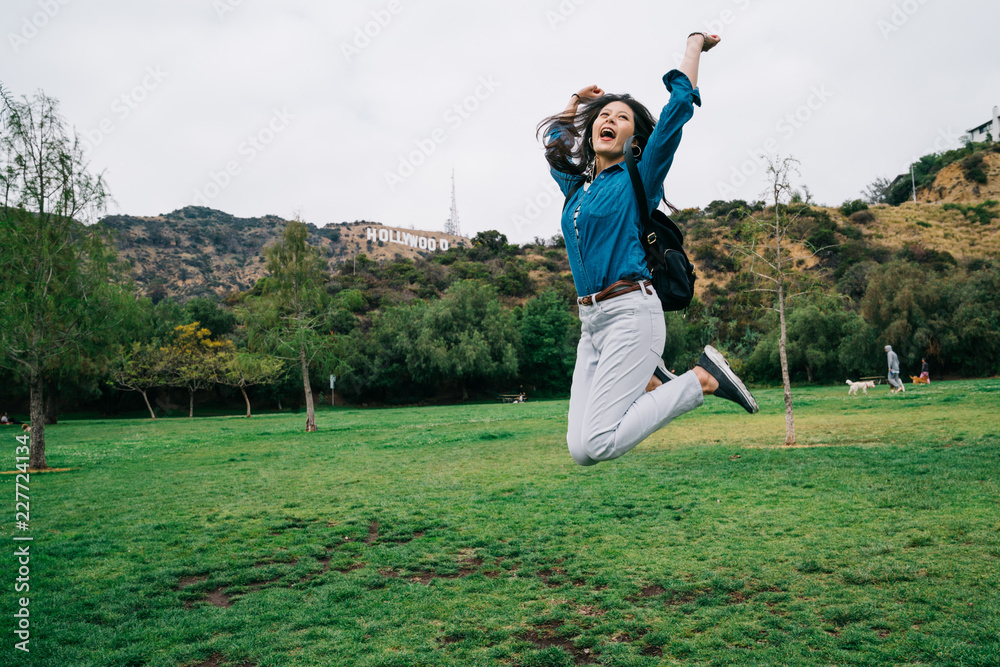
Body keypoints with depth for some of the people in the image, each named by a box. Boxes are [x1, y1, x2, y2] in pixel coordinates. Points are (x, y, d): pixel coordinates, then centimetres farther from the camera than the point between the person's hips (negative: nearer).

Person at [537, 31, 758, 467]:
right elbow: (553, 137, 39)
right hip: (591, 320, 6)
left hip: (631, 313, -6)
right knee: (579, 450, -3)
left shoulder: (638, 178, 3)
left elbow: (680, 103, 1)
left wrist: (695, 43, 14)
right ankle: (649, 384, 19)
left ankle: (704, 378, -2)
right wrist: (577, 102, 41)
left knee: (596, 444, -18)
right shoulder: (576, 185, 19)